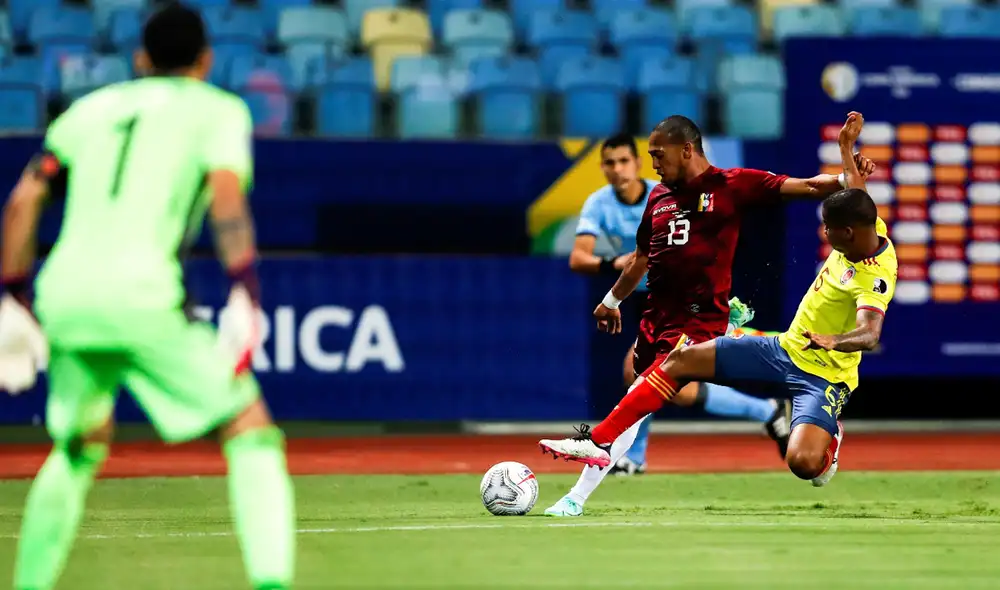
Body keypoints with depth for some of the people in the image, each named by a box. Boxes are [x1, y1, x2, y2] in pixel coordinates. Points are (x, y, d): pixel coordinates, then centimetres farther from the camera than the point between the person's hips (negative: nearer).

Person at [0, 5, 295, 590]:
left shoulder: (92, 108, 25)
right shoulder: (217, 109, 12)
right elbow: (225, 190, -8)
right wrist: (245, 291, -16)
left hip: (63, 297, 5)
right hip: (140, 295, -5)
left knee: (79, 446, 27)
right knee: (250, 431, 0)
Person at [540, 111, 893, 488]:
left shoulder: (876, 278, -28)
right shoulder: (868, 228, -5)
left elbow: (870, 335, -44)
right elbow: (855, 195, 16)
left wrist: (835, 341, -61)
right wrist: (846, 146, 26)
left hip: (823, 377, -8)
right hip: (787, 348, 9)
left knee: (803, 463, -32)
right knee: (681, 361, -2)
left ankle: (828, 437, 8)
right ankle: (599, 442, 1)